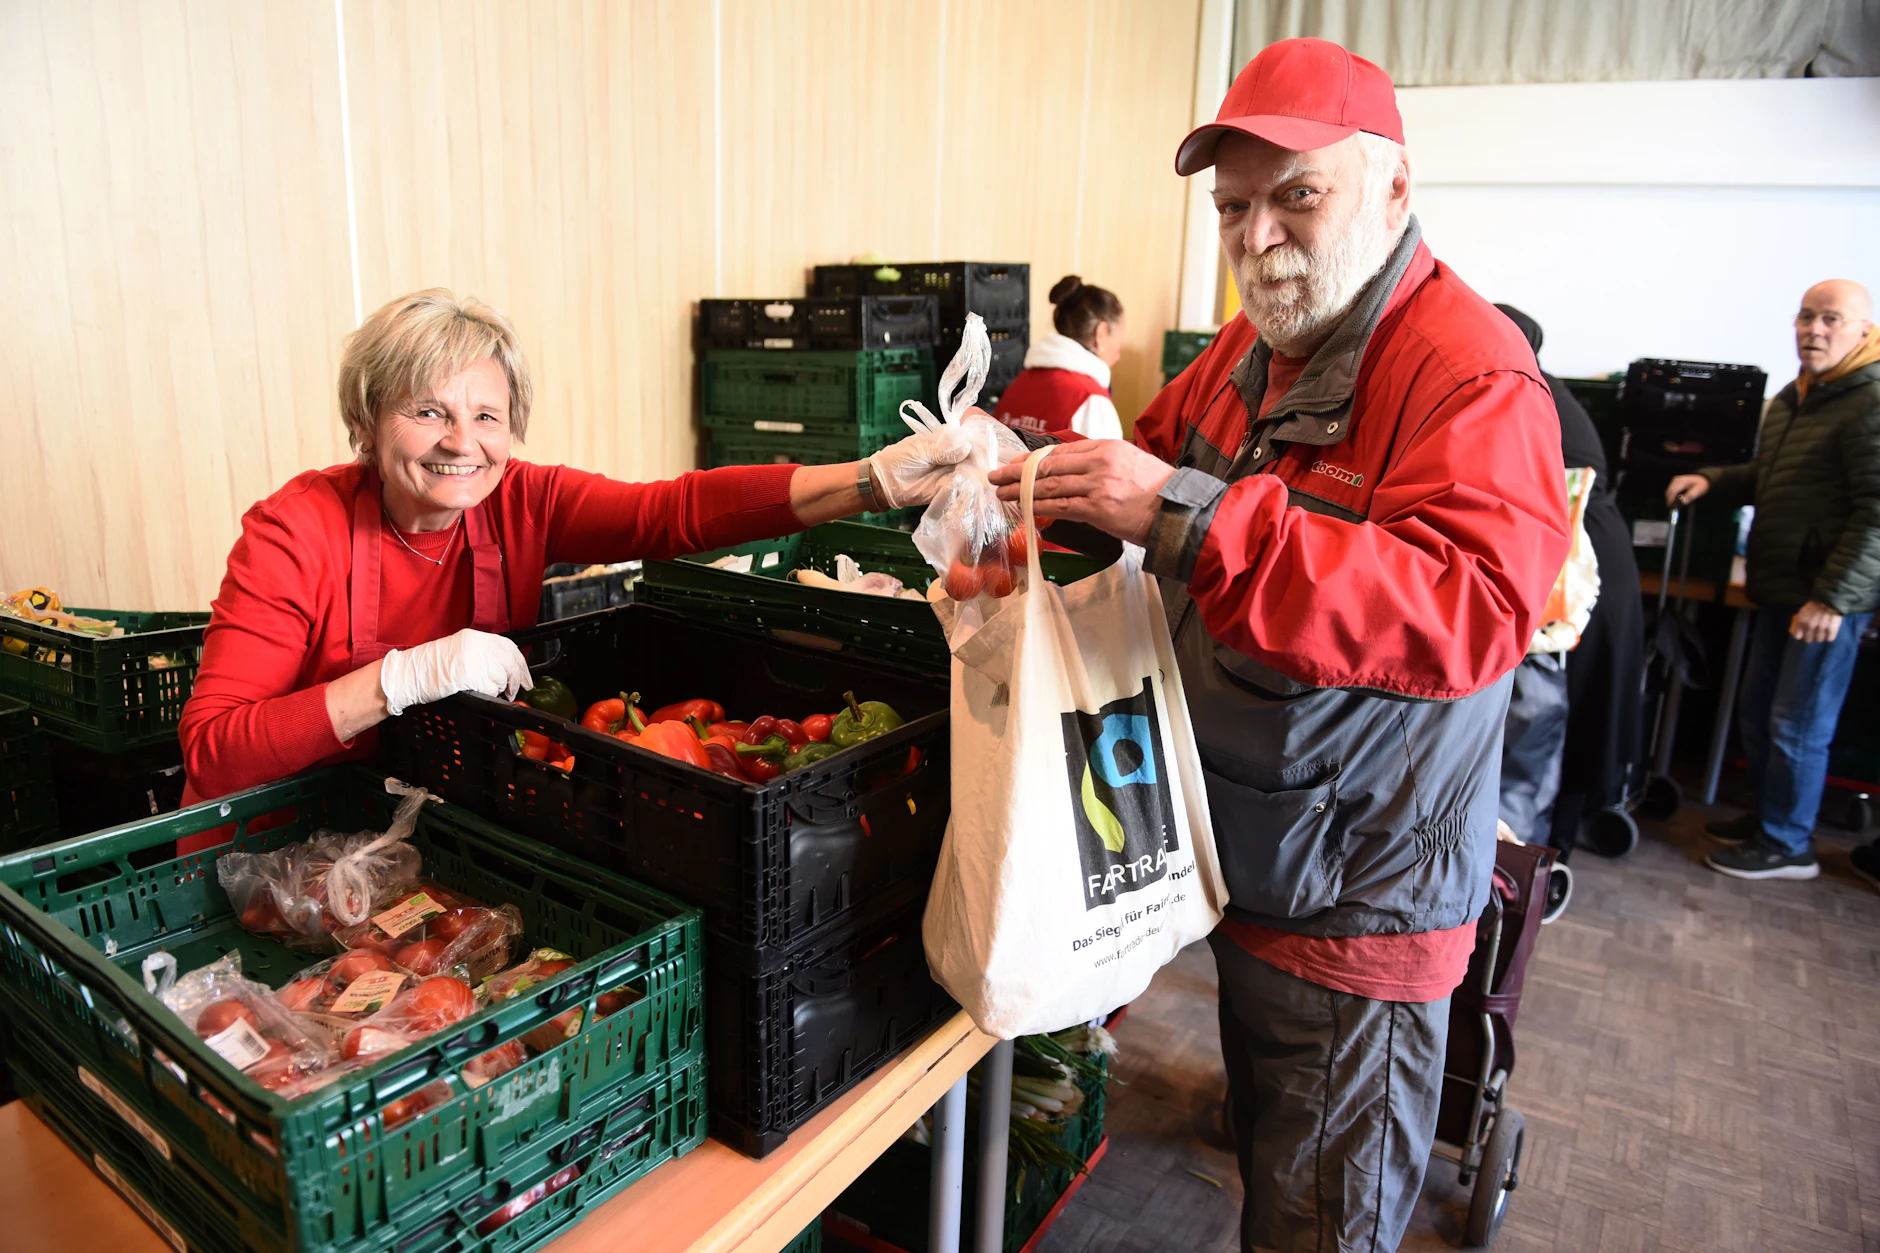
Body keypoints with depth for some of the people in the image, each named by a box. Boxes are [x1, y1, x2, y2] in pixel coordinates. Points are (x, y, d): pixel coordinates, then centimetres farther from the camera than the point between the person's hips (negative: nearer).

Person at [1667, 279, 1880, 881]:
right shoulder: (1793, 398, 15)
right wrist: (1712, 480, 9)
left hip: (1830, 599, -9)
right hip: (1780, 591, 9)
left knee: (1797, 726, 0)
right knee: (1757, 713, 17)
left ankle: (1787, 846, 14)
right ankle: (1767, 815, 34)